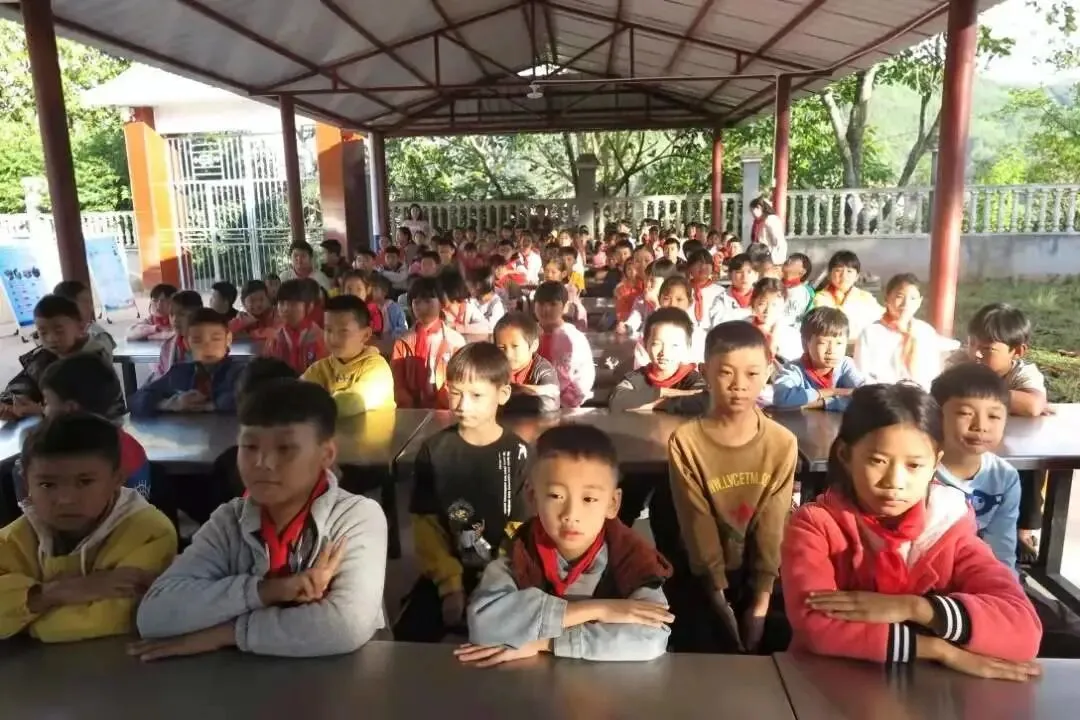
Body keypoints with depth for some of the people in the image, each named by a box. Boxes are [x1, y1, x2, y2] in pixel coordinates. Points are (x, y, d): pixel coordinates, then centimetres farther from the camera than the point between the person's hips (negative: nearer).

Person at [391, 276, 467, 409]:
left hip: (443, 411, -2)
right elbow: (397, 382, 5)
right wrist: (410, 406, -10)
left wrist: (441, 407, -8)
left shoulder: (455, 340, -2)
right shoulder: (402, 342, 6)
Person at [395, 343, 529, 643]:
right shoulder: (434, 450, -1)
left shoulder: (518, 454, -6)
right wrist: (450, 583, -11)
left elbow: (520, 531, -7)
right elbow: (425, 524, -3)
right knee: (407, 635, -12)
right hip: (445, 572, 2)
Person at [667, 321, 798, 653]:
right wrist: (719, 600, -15)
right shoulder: (685, 441, -14)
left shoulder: (783, 443, -9)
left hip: (760, 569, 1)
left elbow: (772, 524, -10)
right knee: (706, 644, -14)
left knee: (782, 638, -12)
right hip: (707, 574, -1)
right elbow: (698, 523, -13)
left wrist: (760, 602, -15)